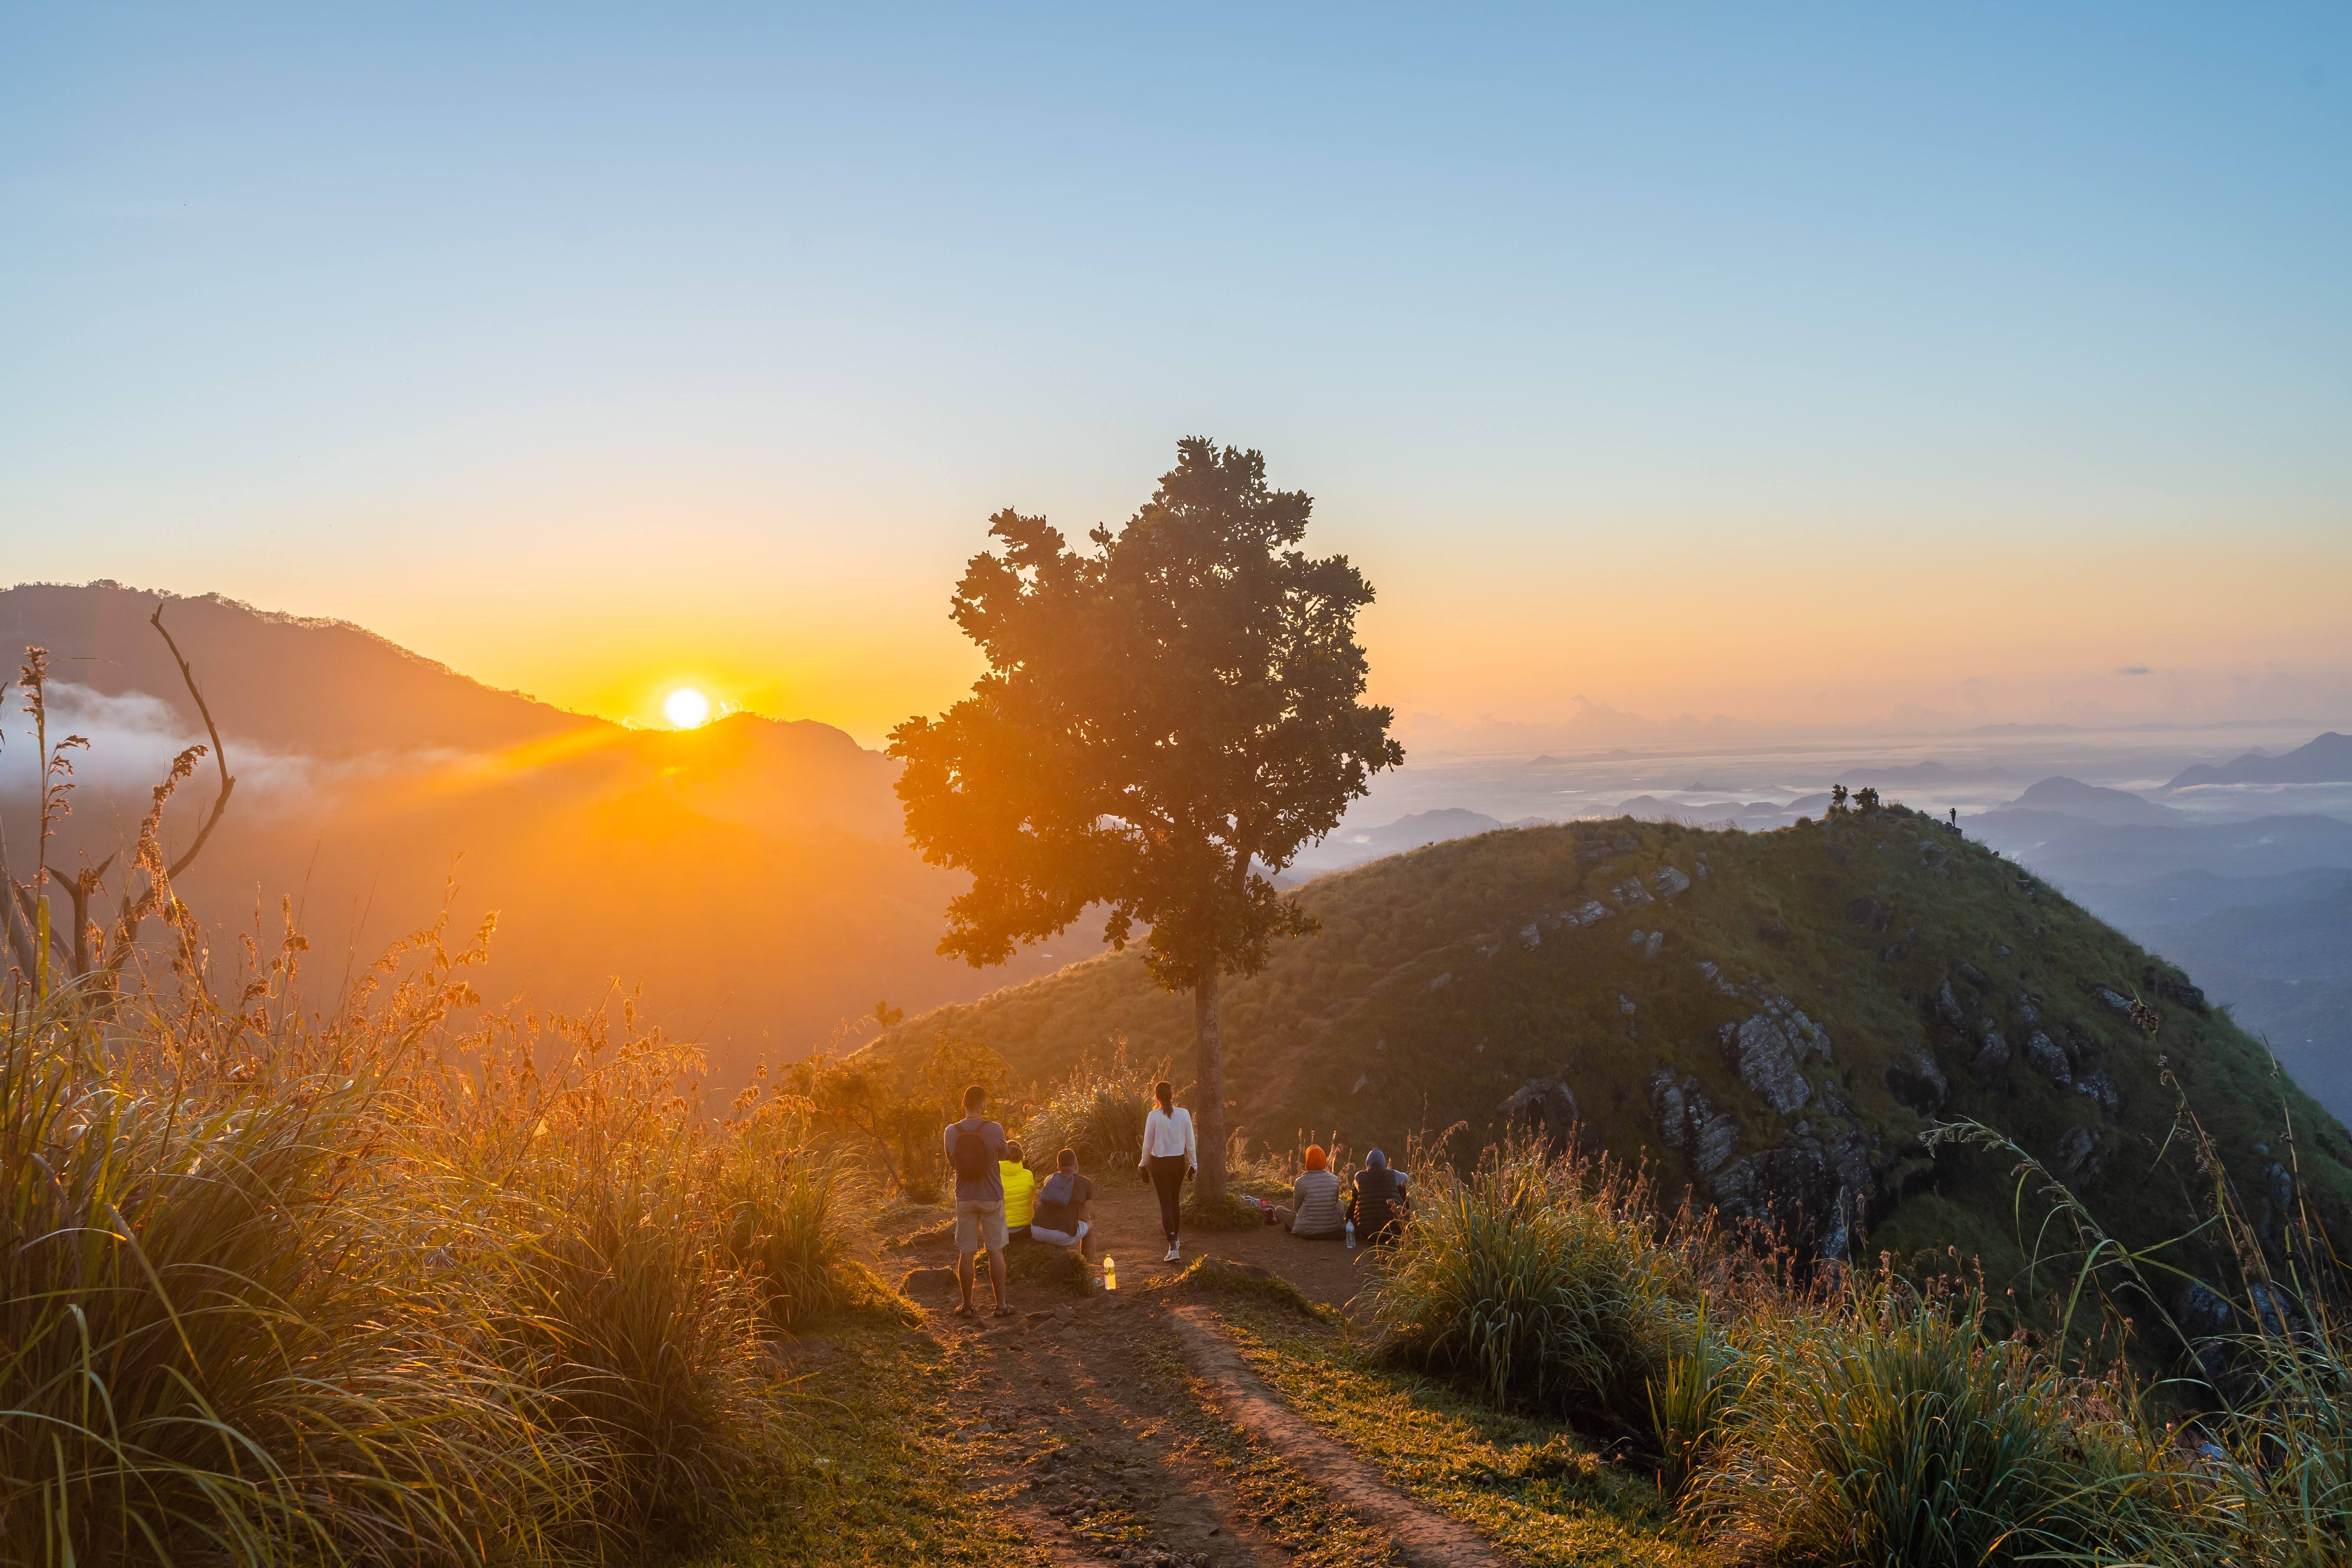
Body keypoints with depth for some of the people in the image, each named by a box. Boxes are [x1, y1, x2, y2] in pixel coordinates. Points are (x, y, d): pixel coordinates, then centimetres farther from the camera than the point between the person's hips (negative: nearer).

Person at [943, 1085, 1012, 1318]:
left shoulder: (952, 1131, -7)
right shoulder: (995, 1130, -13)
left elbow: (952, 1161, 8)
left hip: (965, 1199, 1)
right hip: (992, 1198, -1)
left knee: (966, 1253, 7)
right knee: (996, 1251, 7)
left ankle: (967, 1306, 12)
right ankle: (1002, 1304, 12)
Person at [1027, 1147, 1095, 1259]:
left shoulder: (1049, 1179, 20)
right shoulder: (1087, 1184, 7)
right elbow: (1084, 1218, 10)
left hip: (1038, 1233, 4)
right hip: (1063, 1237, -4)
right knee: (1089, 1225, 30)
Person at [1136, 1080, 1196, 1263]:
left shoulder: (1153, 1116, -13)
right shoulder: (1184, 1114, -7)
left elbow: (1148, 1144, -5)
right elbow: (1190, 1142, -1)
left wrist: (1143, 1164, 11)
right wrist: (1193, 1164, 11)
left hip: (1160, 1163, -3)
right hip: (1179, 1162, 3)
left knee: (1166, 1203, -1)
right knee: (1175, 1201, 21)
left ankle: (1173, 1246, -12)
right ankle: (1176, 1240, 36)